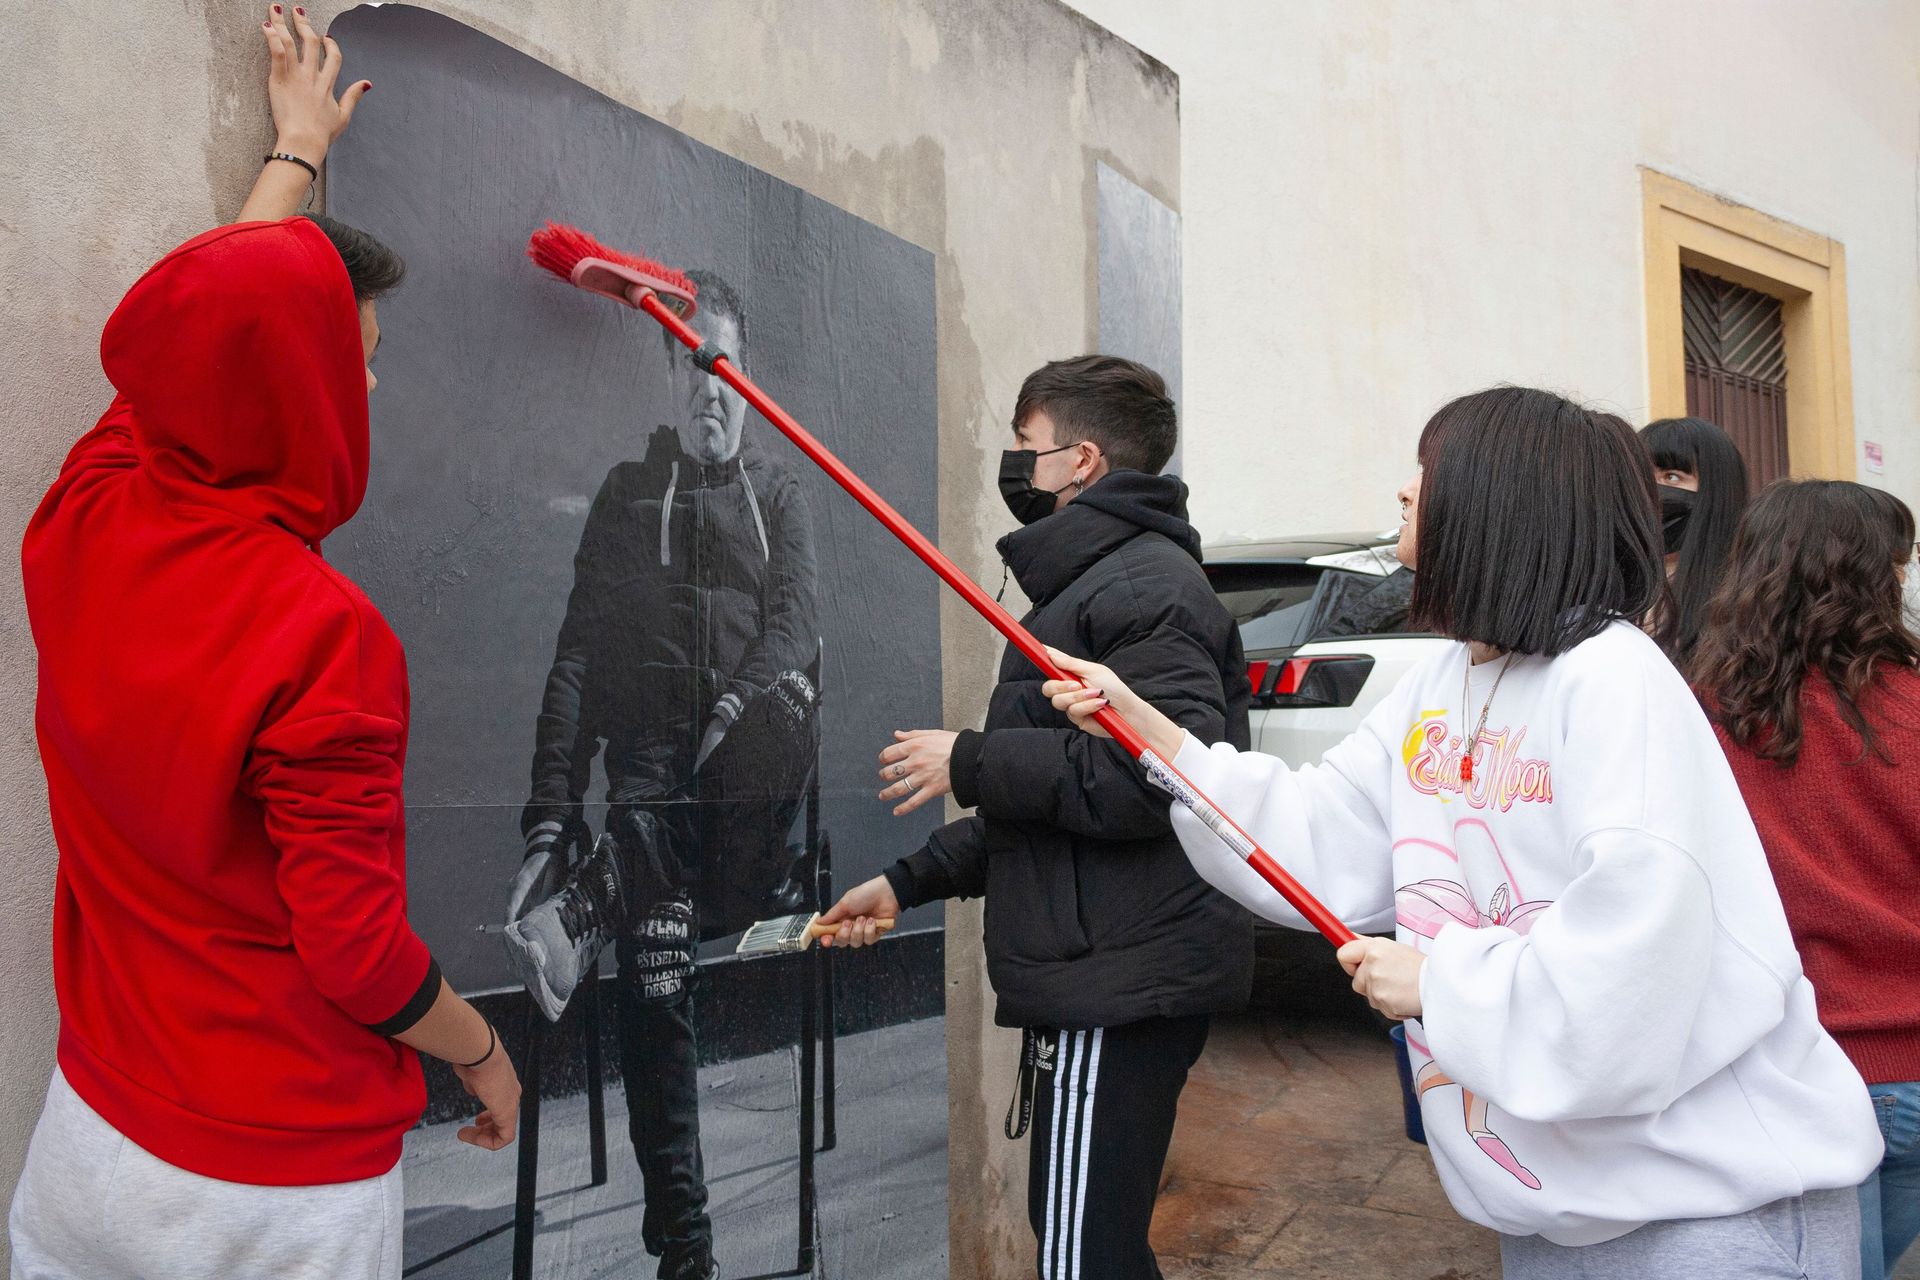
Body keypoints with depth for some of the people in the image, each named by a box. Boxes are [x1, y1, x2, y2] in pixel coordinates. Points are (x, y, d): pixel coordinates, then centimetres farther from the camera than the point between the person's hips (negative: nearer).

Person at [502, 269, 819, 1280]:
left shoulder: (779, 493, 16)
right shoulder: (626, 494, 13)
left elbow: (796, 615, 0)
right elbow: (578, 657, 7)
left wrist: (750, 693, -23)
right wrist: (550, 812, -3)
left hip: (749, 751, 1)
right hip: (651, 757, -1)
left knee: (788, 709, -33)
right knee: (655, 984, -6)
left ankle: (596, 900, -15)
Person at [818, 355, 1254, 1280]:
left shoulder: (1146, 585, -13)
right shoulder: (1087, 584, 20)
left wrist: (972, 763, -19)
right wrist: (908, 884, 18)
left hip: (1124, 987, -11)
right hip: (1093, 983, 11)